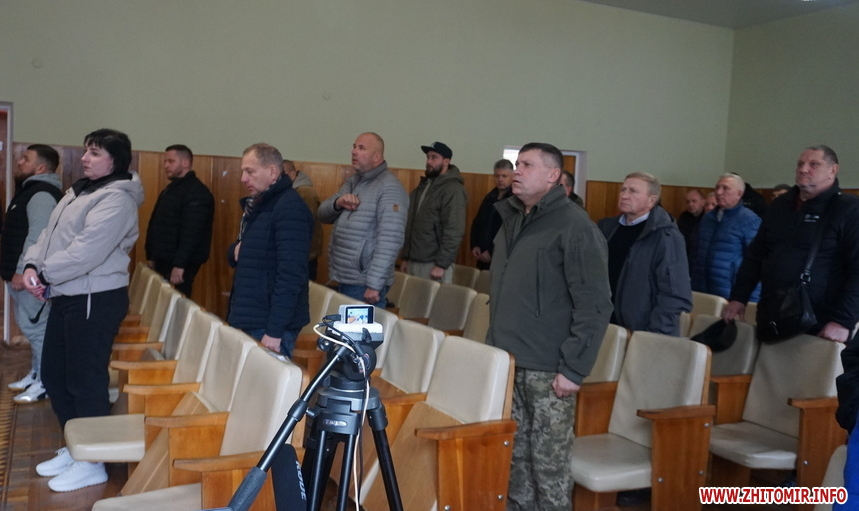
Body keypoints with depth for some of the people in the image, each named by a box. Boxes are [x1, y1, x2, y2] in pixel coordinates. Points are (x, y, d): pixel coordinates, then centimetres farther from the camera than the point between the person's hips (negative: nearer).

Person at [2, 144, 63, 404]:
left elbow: (37, 237, -24)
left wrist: (22, 271, -25)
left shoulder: (42, 195, -17)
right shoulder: (30, 190, 17)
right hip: (21, 272, 11)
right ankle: (36, 374, 27)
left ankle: (45, 384, 2)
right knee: (32, 326, 17)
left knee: (35, 327, -5)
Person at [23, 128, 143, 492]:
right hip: (66, 296, 10)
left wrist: (45, 274, -13)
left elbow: (87, 252, -24)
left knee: (85, 381, -2)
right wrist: (32, 265, -4)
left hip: (96, 299, -10)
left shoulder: (117, 199, -16)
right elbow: (50, 235, 13)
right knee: (54, 374, 18)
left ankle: (92, 463, 13)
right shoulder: (78, 192, 16)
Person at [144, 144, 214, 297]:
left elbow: (191, 233, -24)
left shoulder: (197, 193, -15)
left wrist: (179, 265, -28)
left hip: (180, 264, -9)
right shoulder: (170, 189, 17)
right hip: (162, 261, 9)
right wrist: (151, 256, 18)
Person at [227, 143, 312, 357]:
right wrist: (236, 251, -1)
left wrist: (275, 330, -24)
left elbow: (290, 274, -22)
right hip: (247, 321, 9)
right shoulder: (256, 204, 15)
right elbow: (237, 254, 23)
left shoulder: (290, 207, -15)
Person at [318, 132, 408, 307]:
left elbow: (390, 240, -21)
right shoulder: (352, 181, 13)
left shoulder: (389, 188, -13)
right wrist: (338, 203, -10)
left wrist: (374, 284, -24)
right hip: (343, 279, 8)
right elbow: (323, 214, 13)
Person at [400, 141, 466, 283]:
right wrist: (405, 257, 15)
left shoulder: (452, 189, -10)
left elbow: (454, 231, -17)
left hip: (433, 264, -7)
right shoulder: (422, 186, 15)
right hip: (413, 262, 7)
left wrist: (442, 264, -19)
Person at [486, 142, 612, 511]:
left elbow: (594, 305, -15)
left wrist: (574, 368, -17)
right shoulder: (512, 219, 14)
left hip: (547, 369, -7)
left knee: (548, 462, 2)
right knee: (515, 455, 15)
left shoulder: (575, 227, -11)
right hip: (506, 362, 7)